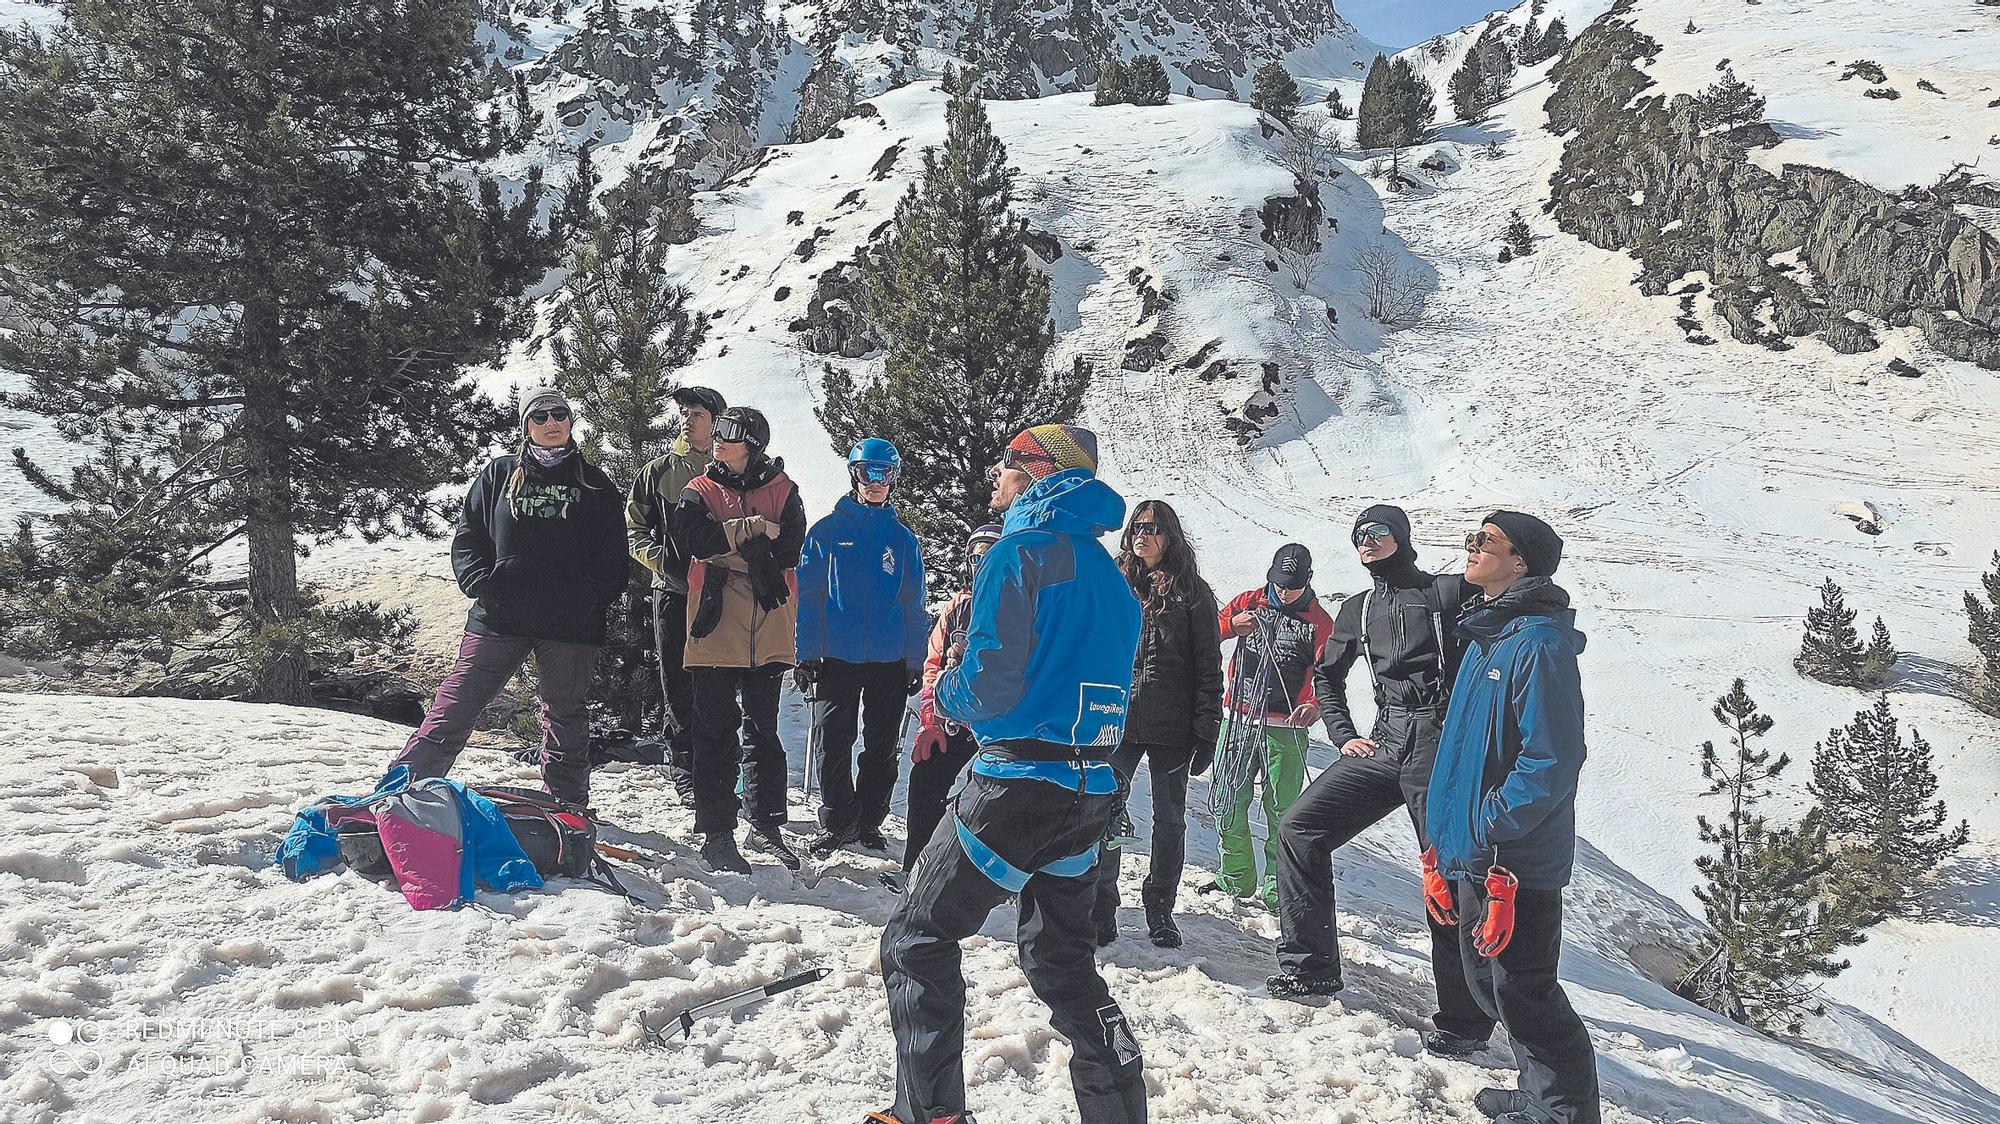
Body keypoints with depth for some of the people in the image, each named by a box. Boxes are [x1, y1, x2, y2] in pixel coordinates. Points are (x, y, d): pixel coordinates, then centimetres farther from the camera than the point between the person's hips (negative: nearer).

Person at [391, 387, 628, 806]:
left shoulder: (593, 483, 9)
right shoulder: (499, 474, 10)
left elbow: (613, 556, 7)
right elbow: (467, 538, 9)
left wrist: (591, 597, -8)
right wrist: (482, 583, -8)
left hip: (570, 624, 0)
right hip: (500, 616, 0)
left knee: (564, 715, 12)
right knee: (456, 704, -3)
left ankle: (568, 806, 24)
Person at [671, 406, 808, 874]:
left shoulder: (782, 491, 7)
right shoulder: (699, 492, 5)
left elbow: (789, 549, -8)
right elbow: (696, 537, -15)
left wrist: (727, 546, -11)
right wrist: (754, 529, -13)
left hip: (768, 634, 2)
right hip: (717, 633, -1)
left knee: (763, 730, 12)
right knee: (716, 734, 1)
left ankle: (766, 825, 23)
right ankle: (716, 833, 9)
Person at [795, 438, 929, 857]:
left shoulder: (902, 538, 8)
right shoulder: (828, 531, 2)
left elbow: (914, 606, 10)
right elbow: (808, 596, 0)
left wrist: (916, 661, 5)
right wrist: (806, 655, -6)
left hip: (890, 660, 2)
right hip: (837, 657, -2)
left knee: (883, 748, 8)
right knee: (835, 744, 2)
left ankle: (869, 821, 21)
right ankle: (836, 822, 14)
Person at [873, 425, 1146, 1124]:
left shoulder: (1020, 551, -11)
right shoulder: (1107, 571, 14)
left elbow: (990, 684, -19)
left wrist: (945, 694, 3)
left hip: (1019, 787, -8)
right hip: (1092, 792, 8)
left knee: (916, 940, 7)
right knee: (1061, 958, 21)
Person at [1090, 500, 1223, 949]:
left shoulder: (1192, 593, 3)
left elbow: (1208, 665, 0)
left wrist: (1207, 728, -6)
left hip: (1171, 727, -1)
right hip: (1116, 720, 1)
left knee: (1170, 819, 7)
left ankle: (1160, 909, 21)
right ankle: (1100, 908, 8)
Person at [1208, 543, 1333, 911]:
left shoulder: (1318, 622, 3)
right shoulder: (1248, 602, 9)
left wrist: (1315, 706, -26)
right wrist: (1232, 624, -14)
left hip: (1285, 728, -2)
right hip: (1238, 719, 3)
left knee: (1281, 810, -3)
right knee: (1227, 801, 4)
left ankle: (1276, 888, 6)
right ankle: (1237, 879, 18)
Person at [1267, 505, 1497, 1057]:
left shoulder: (1451, 592, 2)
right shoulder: (1356, 611, 19)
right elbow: (1327, 677, 31)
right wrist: (1344, 737, 17)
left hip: (1442, 747, -6)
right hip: (1383, 746, 6)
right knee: (1299, 829, -2)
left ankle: (1464, 1020, 4)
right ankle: (1310, 965, 8)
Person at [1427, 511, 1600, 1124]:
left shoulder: (1539, 644, -18)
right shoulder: (1486, 635, 12)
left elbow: (1552, 758, -24)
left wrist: (1491, 829, -22)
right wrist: (1445, 827, 19)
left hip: (1516, 861, -10)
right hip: (1472, 848, 10)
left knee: (1523, 992, -1)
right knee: (1489, 978, 19)